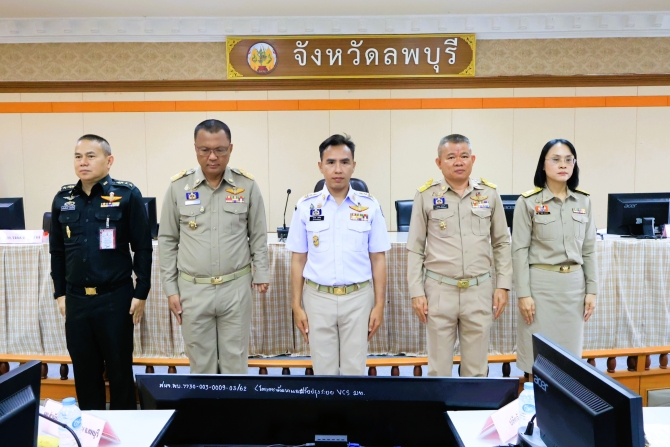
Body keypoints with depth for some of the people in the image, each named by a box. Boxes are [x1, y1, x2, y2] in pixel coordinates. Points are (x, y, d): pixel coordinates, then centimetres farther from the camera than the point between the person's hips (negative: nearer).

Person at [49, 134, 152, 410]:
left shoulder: (127, 195, -6)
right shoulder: (63, 199, 7)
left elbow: (143, 248, -6)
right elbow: (57, 251, 13)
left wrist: (141, 293, -7)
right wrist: (60, 293, 11)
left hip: (115, 298, -4)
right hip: (76, 299, 4)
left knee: (119, 369, 8)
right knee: (84, 370, 14)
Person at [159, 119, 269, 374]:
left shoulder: (247, 185, -3)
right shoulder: (178, 186, -3)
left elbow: (258, 236, 5)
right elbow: (167, 241, 3)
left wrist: (261, 274, 0)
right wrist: (170, 288, 2)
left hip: (236, 287, 0)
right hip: (193, 289, 1)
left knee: (236, 360, 11)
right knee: (200, 361, 13)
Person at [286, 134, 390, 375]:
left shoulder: (370, 206, -3)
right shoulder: (306, 206, -2)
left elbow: (378, 259, 1)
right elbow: (298, 260, 2)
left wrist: (379, 304, -2)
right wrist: (297, 305, 0)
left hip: (358, 297, 0)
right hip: (318, 298, 1)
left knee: (355, 369, 12)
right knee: (324, 369, 13)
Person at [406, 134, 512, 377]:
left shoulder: (489, 193, 2)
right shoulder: (426, 195, -4)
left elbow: (501, 243, 9)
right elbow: (415, 249, 0)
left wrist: (503, 285, 3)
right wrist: (416, 292, -4)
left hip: (479, 290, 2)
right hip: (439, 289, -1)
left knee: (477, 368, 13)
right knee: (439, 367, 10)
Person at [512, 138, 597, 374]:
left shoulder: (583, 201, 7)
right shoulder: (528, 202, -6)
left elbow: (589, 249, 10)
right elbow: (519, 250, -8)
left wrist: (591, 290, 5)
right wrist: (523, 294, -12)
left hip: (574, 284, 4)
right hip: (541, 283, -4)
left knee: (570, 351, 12)